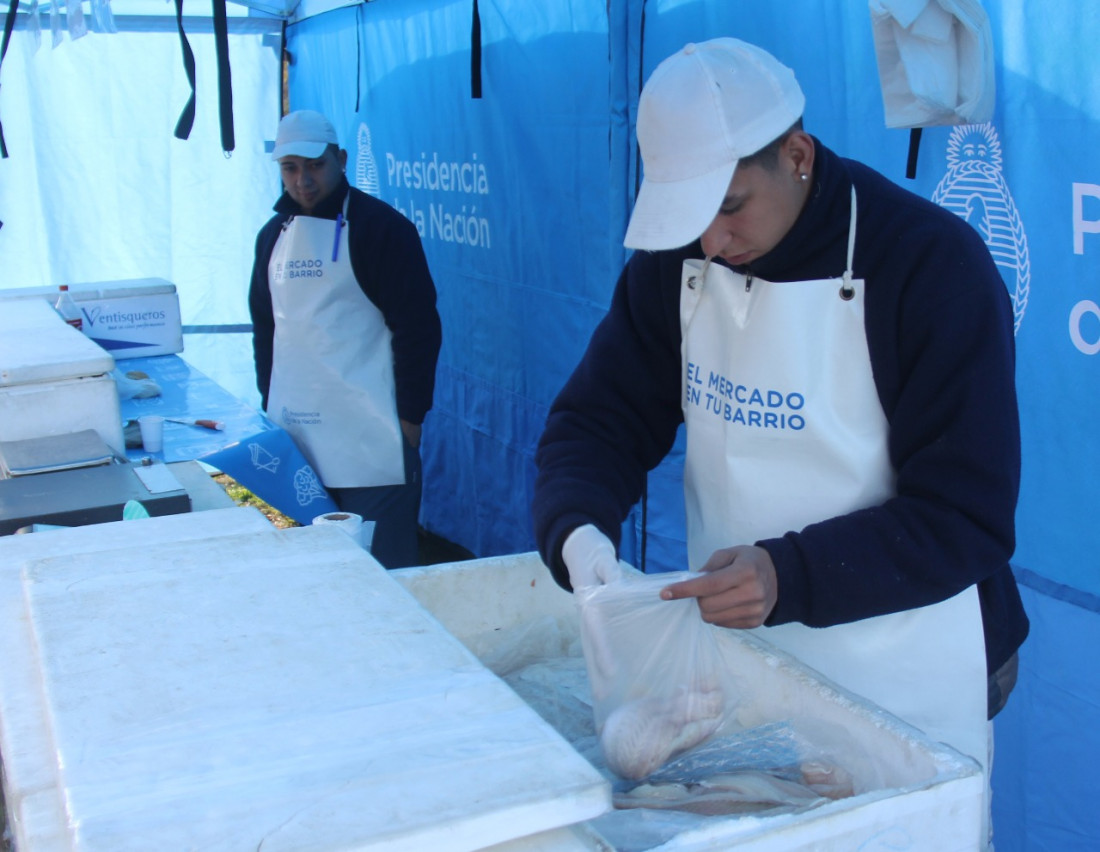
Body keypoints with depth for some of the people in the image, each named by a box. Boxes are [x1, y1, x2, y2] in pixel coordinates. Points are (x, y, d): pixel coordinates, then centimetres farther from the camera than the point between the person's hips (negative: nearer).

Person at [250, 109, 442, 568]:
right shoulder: (274, 234, 13)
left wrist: (409, 418, -10)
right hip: (292, 436, 6)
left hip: (369, 438, -6)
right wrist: (269, 405, 16)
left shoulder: (379, 226, -5)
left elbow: (418, 327, -8)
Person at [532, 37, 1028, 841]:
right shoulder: (676, 260, -4)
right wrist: (576, 527, -23)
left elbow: (967, 518, -21)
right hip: (734, 655, 4)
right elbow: (597, 421, -1)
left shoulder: (934, 263, -20)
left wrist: (790, 578, -33)